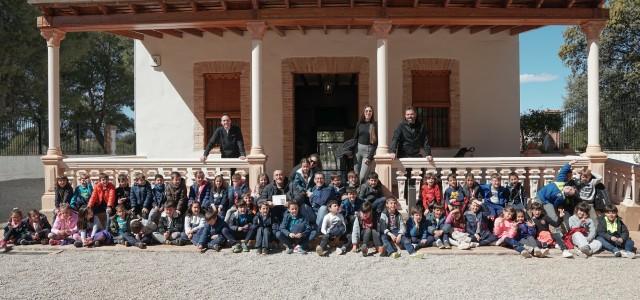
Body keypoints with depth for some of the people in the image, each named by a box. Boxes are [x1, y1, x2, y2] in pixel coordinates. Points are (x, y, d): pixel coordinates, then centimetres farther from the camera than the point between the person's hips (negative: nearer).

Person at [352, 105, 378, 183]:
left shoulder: (374, 125, -2)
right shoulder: (359, 123, 8)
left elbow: (376, 142, -4)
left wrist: (370, 157, -10)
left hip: (368, 150, -3)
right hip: (358, 148, 3)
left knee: (362, 177, -10)